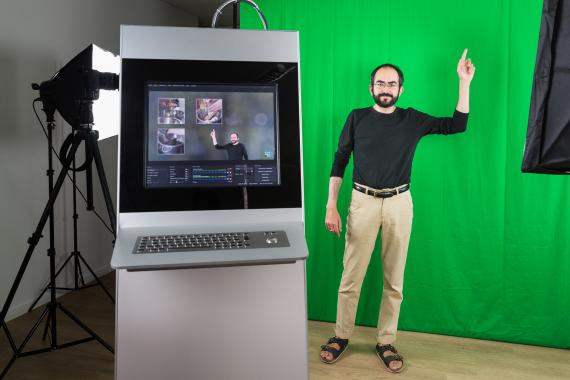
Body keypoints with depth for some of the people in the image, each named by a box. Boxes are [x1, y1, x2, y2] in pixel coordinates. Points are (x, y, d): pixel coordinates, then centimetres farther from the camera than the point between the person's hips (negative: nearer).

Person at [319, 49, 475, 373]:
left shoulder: (413, 120, 6)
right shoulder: (357, 118, 3)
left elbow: (458, 125, 6)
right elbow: (339, 162, 3)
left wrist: (464, 82, -1)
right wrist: (331, 206, -3)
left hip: (399, 204, 1)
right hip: (363, 202, -1)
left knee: (394, 280, 7)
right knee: (351, 277, 2)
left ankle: (386, 342, 22)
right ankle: (341, 337, 20)